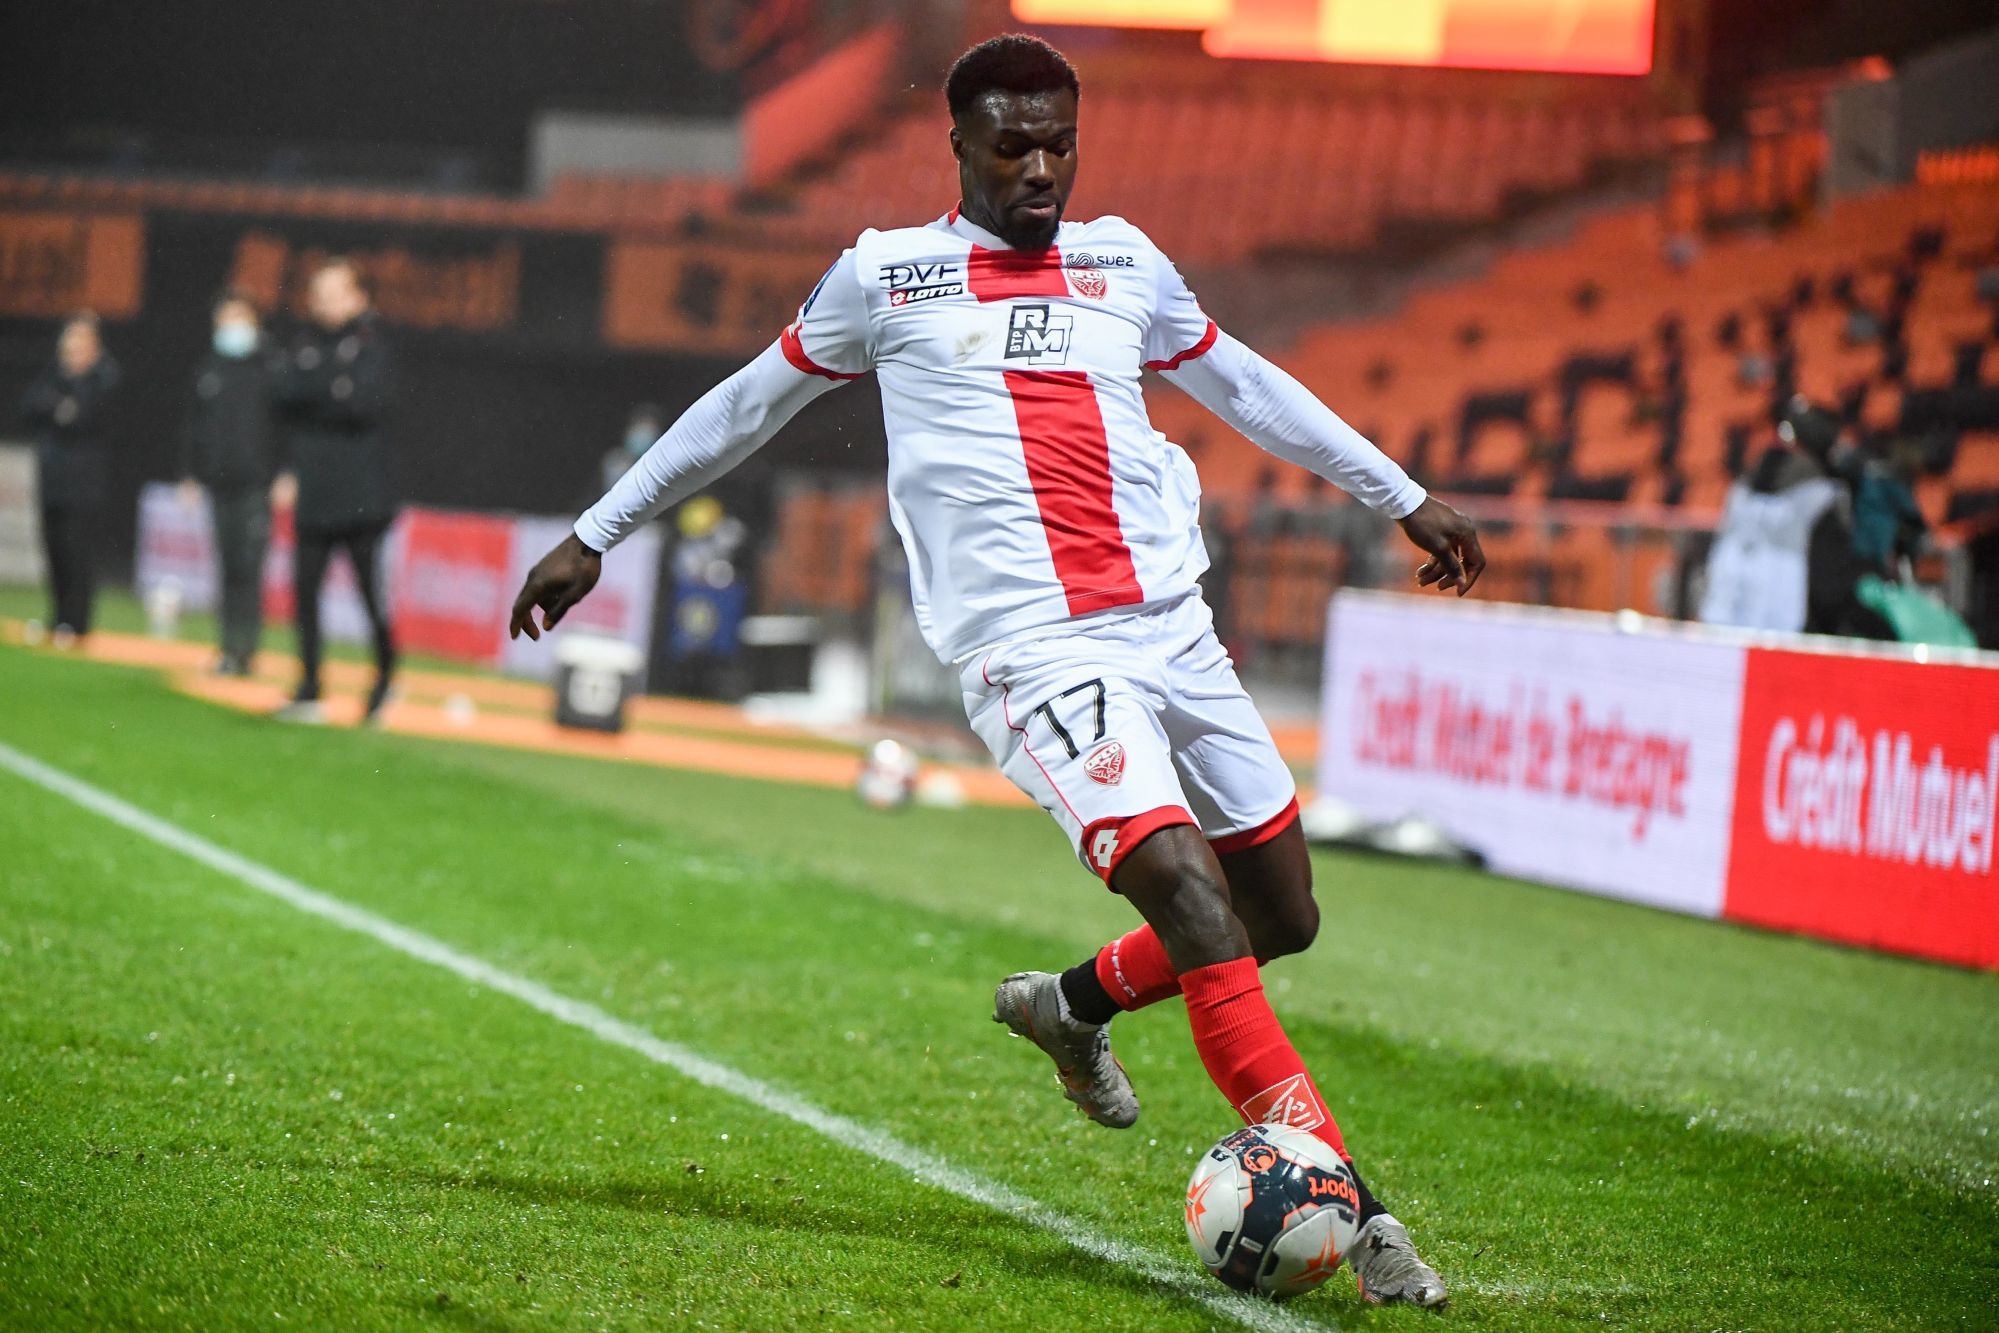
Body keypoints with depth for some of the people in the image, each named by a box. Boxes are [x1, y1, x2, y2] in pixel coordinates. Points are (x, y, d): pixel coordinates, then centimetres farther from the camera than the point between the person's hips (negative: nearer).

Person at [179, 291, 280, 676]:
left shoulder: (270, 369, 0)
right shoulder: (208, 370, 13)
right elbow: (194, 424, 17)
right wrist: (189, 474, 11)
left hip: (257, 482, -5)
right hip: (220, 481, 5)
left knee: (248, 565, -11)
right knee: (229, 566, 8)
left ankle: (242, 647, -14)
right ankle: (233, 647, 12)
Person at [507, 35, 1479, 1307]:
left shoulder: (1123, 261, 16)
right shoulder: (888, 275, 7)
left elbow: (1242, 384, 30)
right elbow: (750, 403, 18)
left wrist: (1406, 495, 32)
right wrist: (595, 535, 22)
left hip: (1173, 627, 6)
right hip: (1035, 654, -6)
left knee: (1282, 916, 6)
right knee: (1190, 895, -22)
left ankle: (1075, 1004, 35)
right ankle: (1349, 1208, -22)